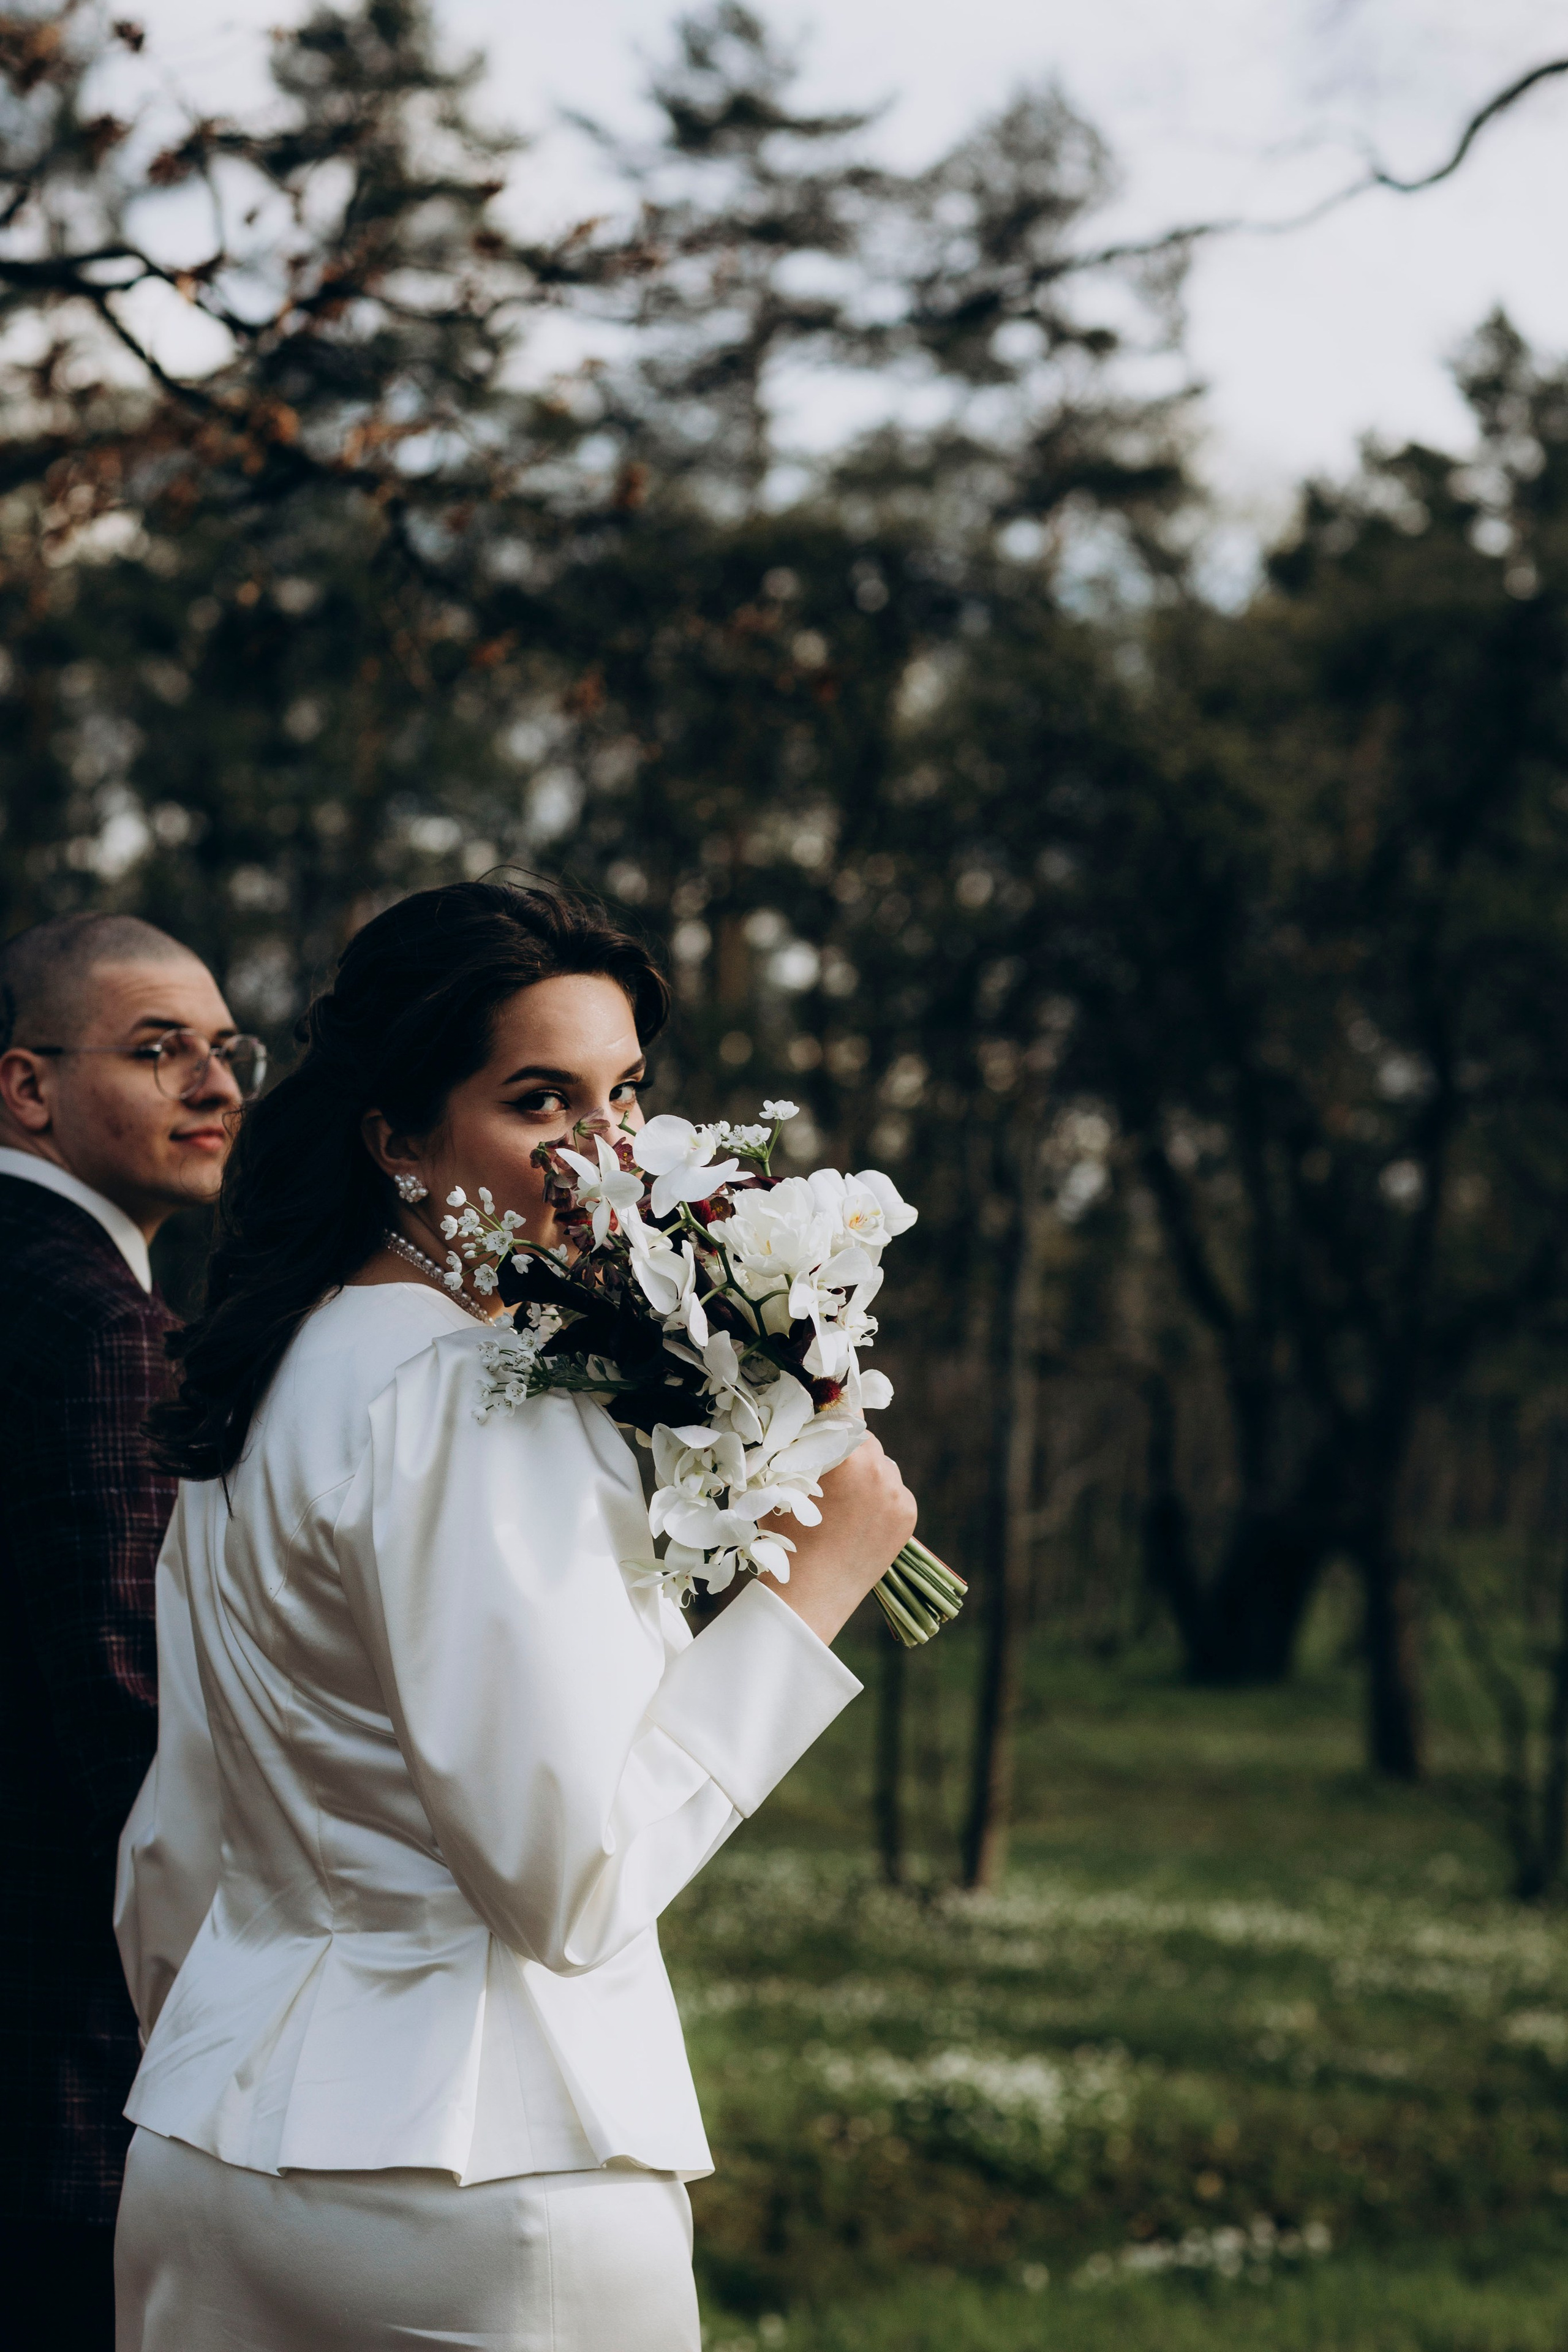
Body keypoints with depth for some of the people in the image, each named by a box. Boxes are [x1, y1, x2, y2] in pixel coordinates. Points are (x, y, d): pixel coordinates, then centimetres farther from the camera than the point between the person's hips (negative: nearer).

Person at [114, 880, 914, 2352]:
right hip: (482, 2178, -9)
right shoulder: (472, 1392, -17)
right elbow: (571, 1875, -22)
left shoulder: (268, 1374, 10)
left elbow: (170, 1866, 15)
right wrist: (813, 1581, -14)